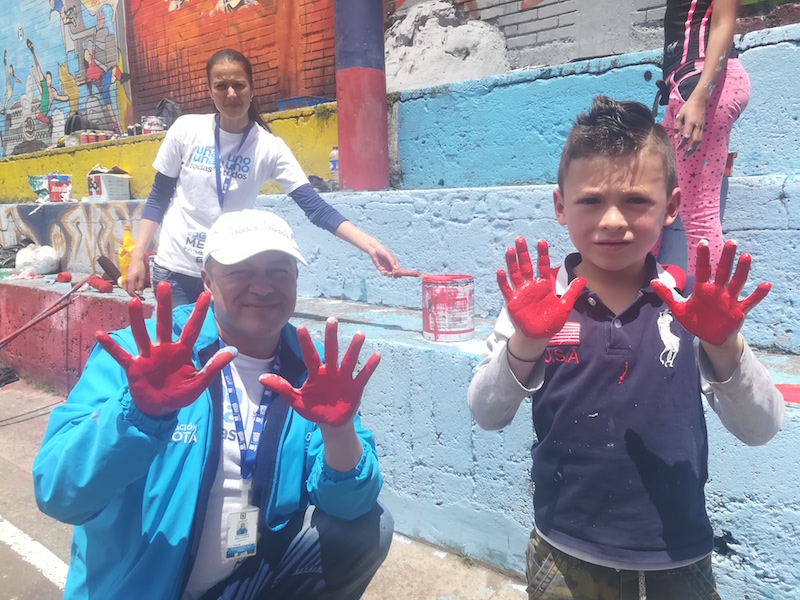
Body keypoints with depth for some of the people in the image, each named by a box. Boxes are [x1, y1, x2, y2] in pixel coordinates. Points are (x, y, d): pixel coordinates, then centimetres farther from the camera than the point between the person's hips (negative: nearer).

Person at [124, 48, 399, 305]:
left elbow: (314, 206, -15)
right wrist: (138, 256, -2)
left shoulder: (269, 147, -8)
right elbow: (158, 198, 4)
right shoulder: (186, 129, -5)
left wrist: (369, 245, -28)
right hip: (175, 268, 1)